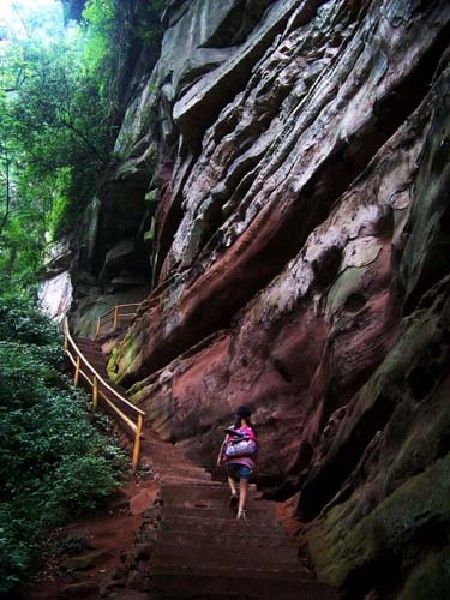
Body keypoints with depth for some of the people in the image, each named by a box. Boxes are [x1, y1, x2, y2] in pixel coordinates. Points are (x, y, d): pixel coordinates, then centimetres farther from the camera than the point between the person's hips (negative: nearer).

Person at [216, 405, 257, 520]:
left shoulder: (232, 430, -1)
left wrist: (220, 457, 7)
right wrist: (254, 463, 14)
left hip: (232, 460, 0)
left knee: (231, 477, 30)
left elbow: (225, 444, -3)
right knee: (243, 488, 8)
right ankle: (241, 511, -1)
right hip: (246, 461, 0)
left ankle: (233, 492, 2)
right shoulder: (251, 431, 0)